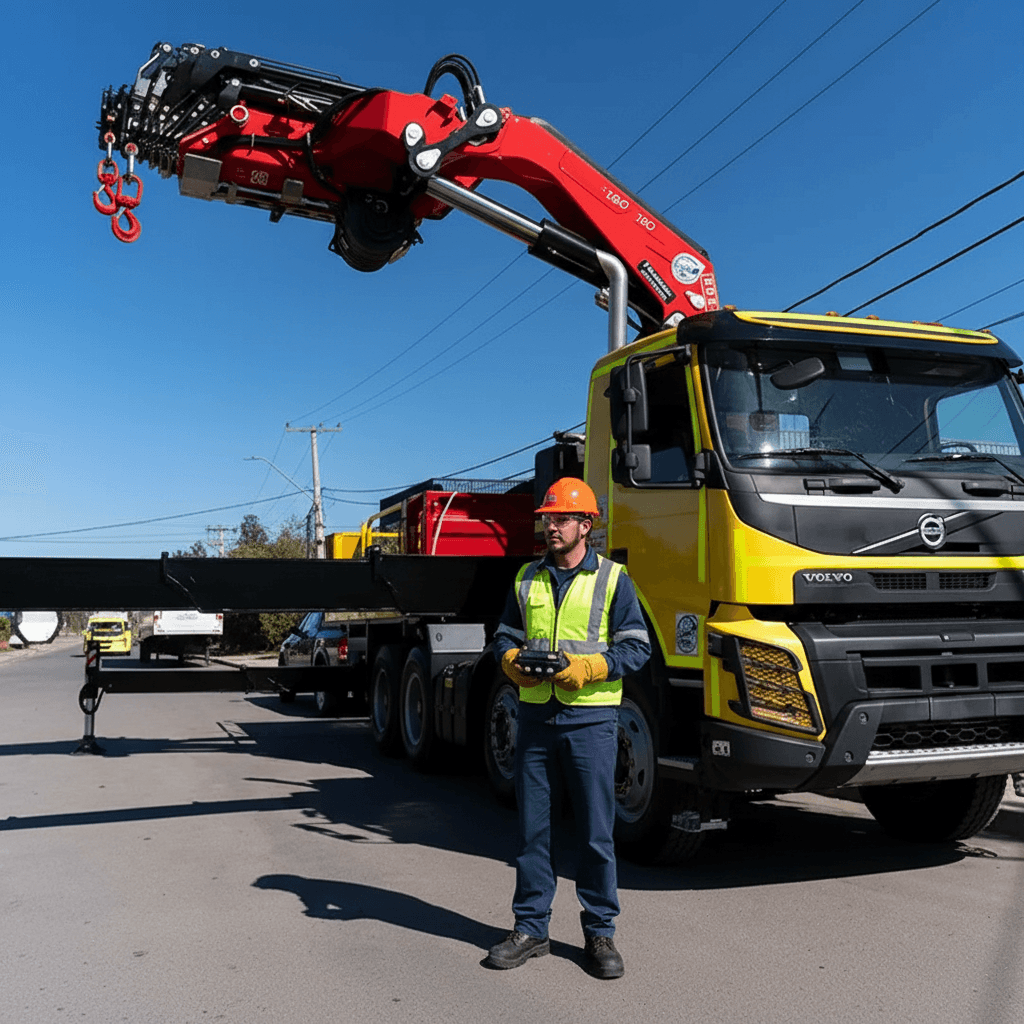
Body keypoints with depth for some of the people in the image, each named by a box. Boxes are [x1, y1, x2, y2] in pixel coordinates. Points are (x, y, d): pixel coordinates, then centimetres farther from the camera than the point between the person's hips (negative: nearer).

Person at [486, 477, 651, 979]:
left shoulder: (612, 579, 1)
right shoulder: (527, 579, 12)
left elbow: (637, 646, -3)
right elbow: (505, 635, 17)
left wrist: (587, 668, -16)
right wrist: (513, 661, -5)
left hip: (590, 717, -3)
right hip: (535, 715, 4)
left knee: (596, 830, 2)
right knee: (531, 825, 9)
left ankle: (600, 933, 16)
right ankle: (530, 927, 21)